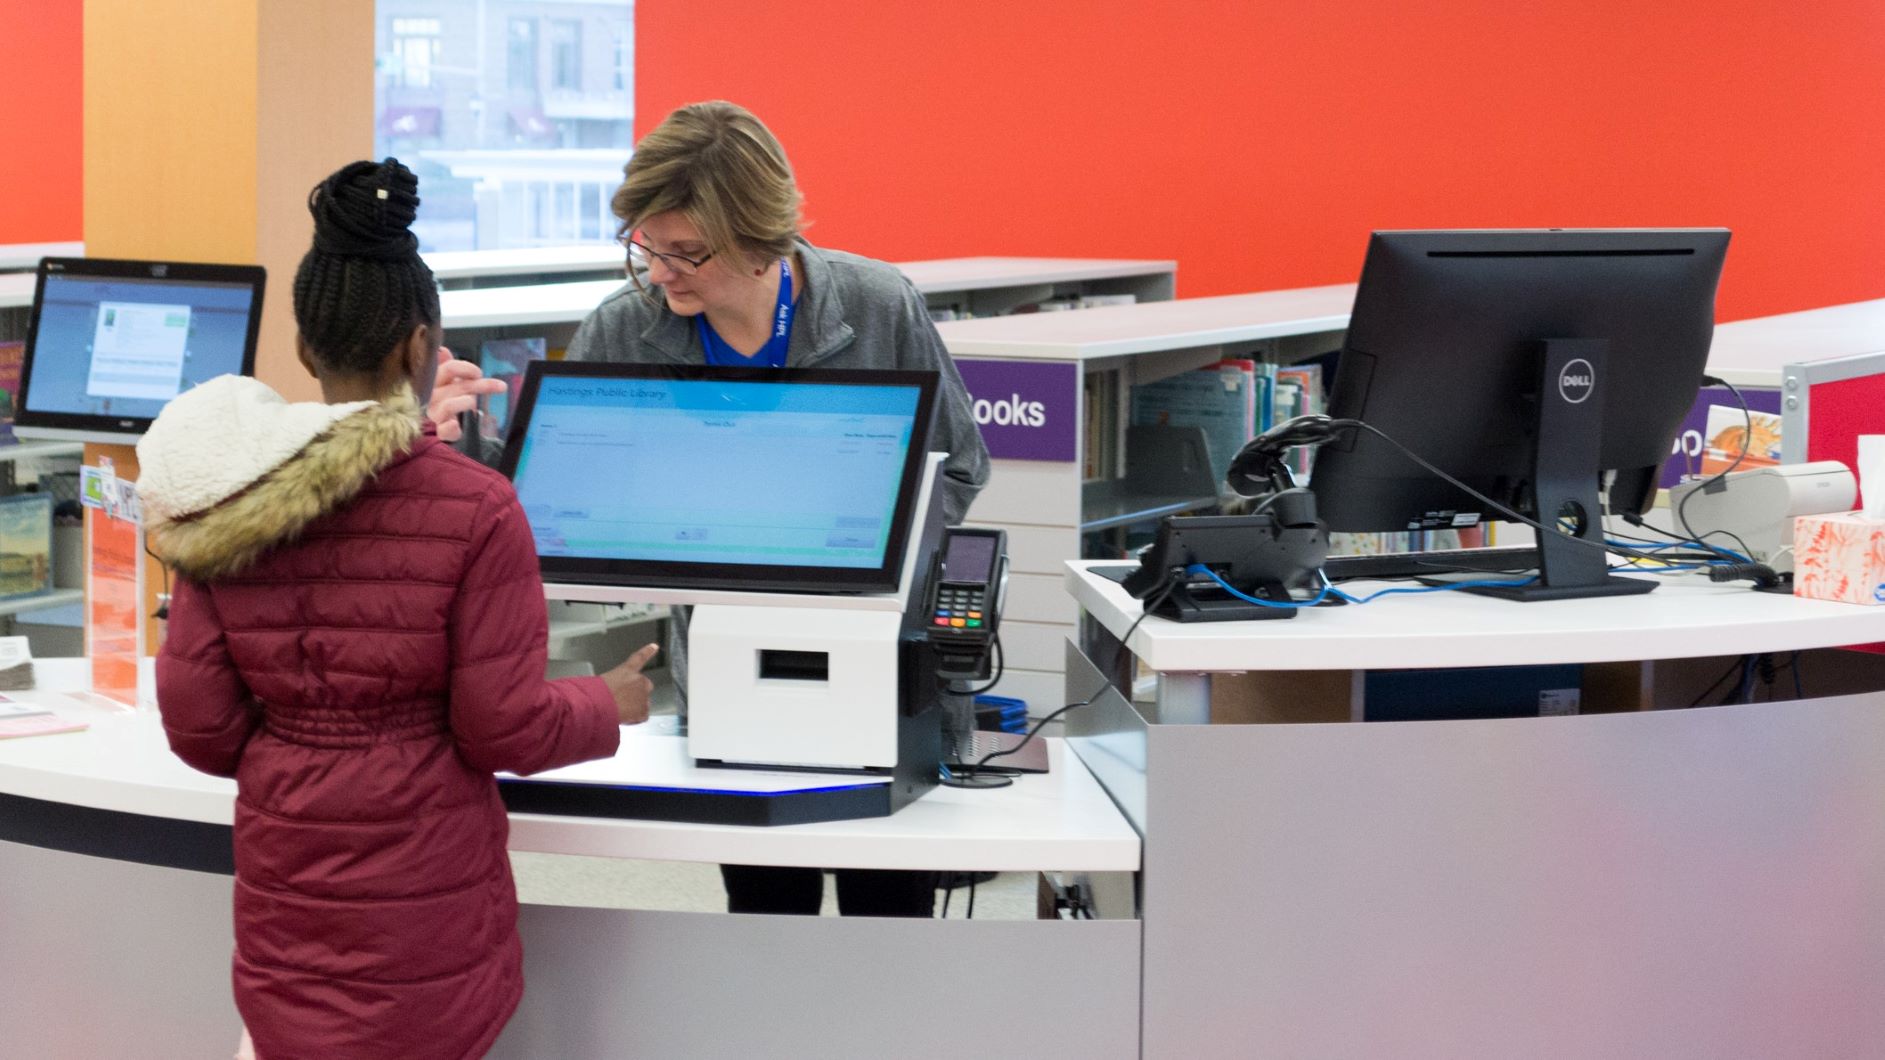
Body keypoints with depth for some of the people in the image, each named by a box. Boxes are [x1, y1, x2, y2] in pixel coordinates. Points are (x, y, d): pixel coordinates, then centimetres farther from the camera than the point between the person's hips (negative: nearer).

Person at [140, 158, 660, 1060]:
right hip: (423, 897, -3)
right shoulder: (477, 509, -12)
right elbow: (506, 730, -8)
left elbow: (199, 730, 1)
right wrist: (609, 704, 10)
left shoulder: (224, 506, -2)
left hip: (284, 890, 4)